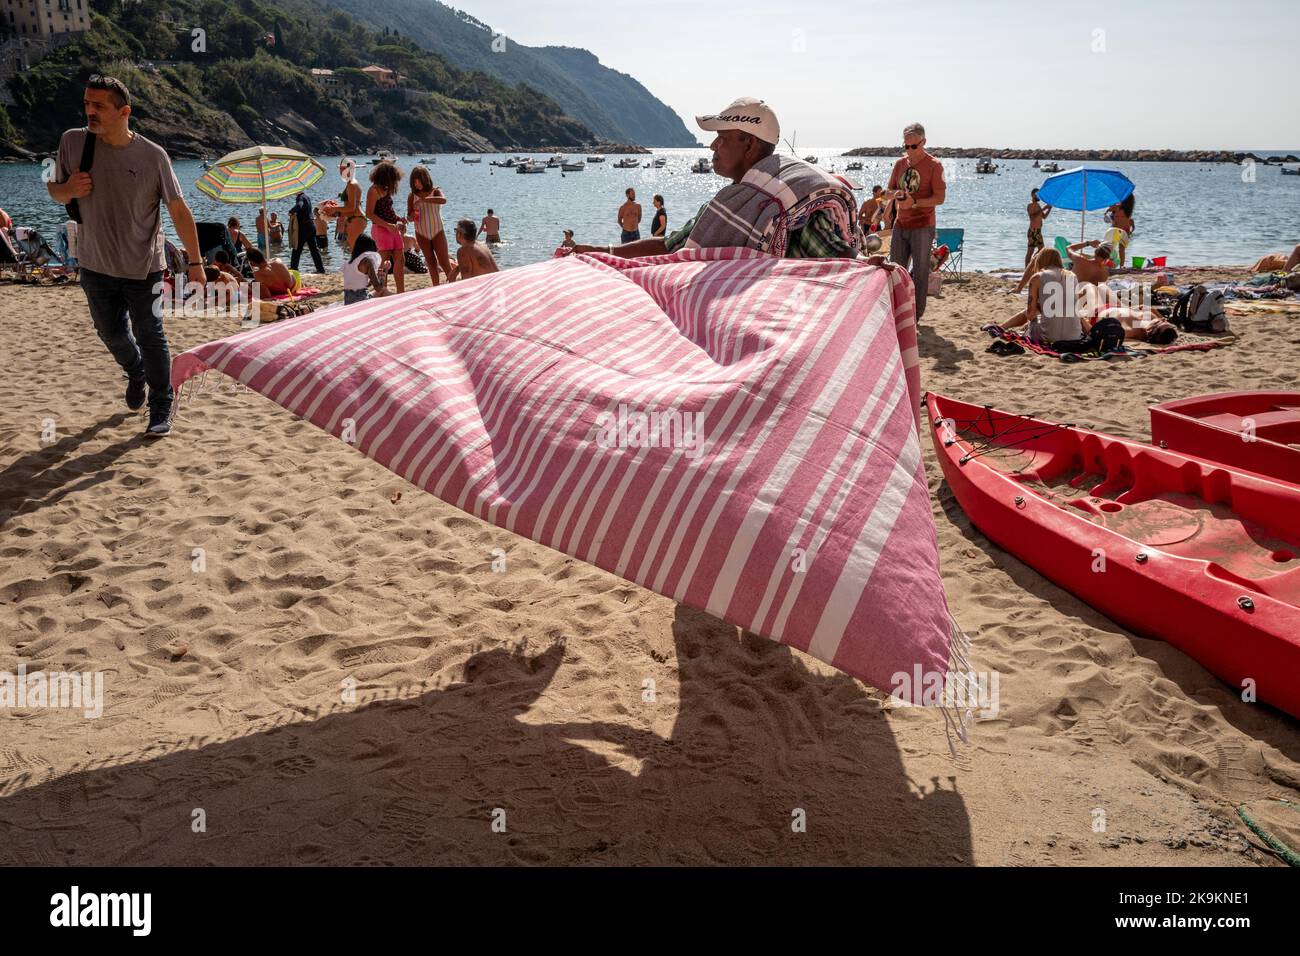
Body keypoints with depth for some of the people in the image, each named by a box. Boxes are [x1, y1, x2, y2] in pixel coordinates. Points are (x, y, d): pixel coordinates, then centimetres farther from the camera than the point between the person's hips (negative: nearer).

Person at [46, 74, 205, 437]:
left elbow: (178, 210, -9)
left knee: (149, 336, 3)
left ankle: (161, 407, 17)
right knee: (111, 333, 17)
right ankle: (136, 374, 47)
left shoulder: (152, 156, -11)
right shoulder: (71, 142, -3)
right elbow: (54, 190, 10)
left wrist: (195, 262, -12)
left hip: (143, 268, -3)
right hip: (96, 265, 4)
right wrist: (69, 189, -15)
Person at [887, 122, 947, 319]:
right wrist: (896, 194, -7)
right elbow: (889, 190, 17)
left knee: (920, 272, -2)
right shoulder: (900, 164, 10)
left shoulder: (934, 165, -6)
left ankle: (916, 315, 2)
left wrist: (915, 203, -23)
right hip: (900, 225, 6)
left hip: (922, 226, -6)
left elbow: (940, 198, -11)